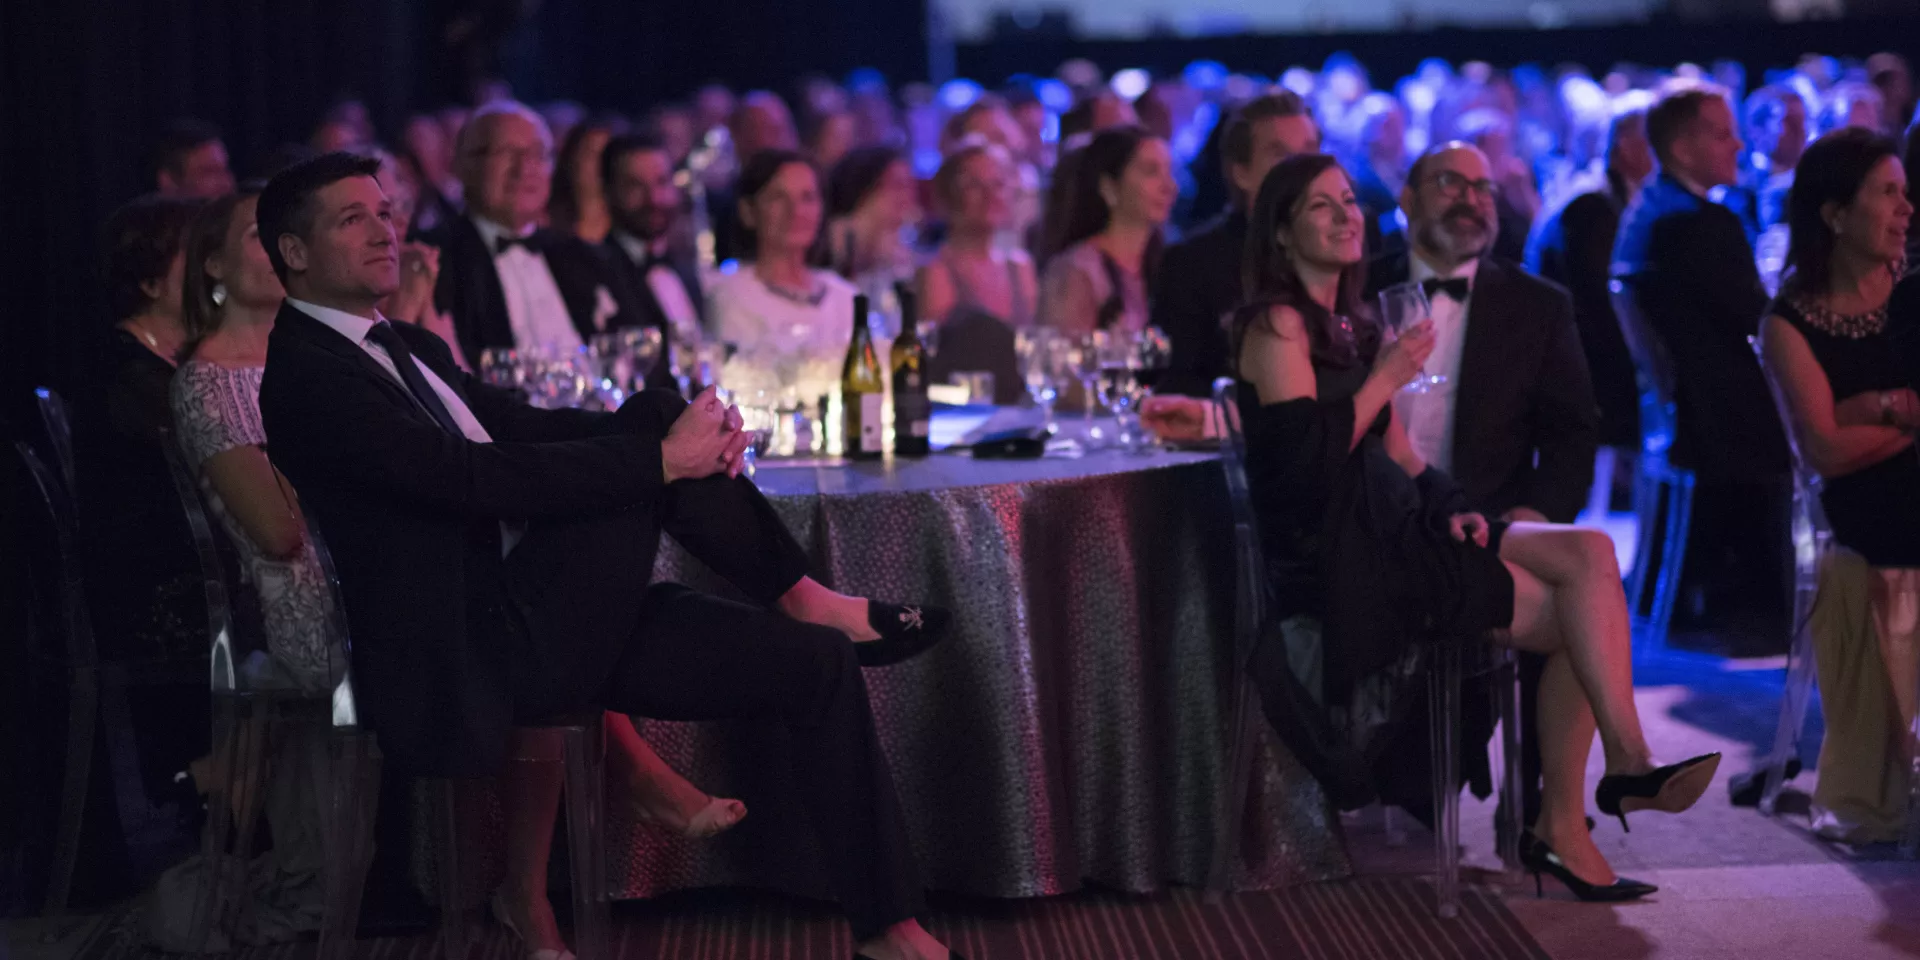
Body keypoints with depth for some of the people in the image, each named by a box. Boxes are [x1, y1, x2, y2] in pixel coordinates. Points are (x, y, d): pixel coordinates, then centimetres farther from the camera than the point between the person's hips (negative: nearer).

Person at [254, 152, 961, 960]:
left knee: (815, 663, 0)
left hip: (548, 628, 9)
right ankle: (804, 597, -3)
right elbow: (479, 477, -21)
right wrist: (660, 454, -19)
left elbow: (529, 429, 15)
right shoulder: (306, 376, -11)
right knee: (650, 419, -20)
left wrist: (693, 433, -3)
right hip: (474, 659, -9)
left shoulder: (407, 350, 20)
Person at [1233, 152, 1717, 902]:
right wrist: (1384, 377, -11)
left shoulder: (1350, 323, 22)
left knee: (1589, 553, -13)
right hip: (1337, 553, -8)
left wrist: (1447, 507, 3)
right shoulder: (1276, 323, -6)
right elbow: (1307, 456, -16)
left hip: (1392, 531, 8)